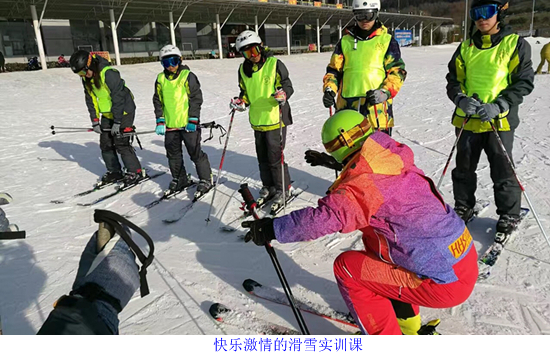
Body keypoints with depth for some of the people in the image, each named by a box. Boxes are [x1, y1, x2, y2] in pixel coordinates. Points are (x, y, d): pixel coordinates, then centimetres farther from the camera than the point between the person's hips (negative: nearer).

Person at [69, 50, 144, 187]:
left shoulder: (108, 73, -25)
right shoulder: (86, 78, 0)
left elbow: (118, 97, -25)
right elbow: (91, 99, 7)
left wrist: (117, 122, -23)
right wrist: (95, 121, 2)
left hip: (124, 111, -8)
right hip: (107, 114, 8)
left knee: (121, 143, -13)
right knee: (105, 143, 7)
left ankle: (136, 172, -2)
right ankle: (114, 171, 21)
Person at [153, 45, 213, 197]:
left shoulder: (188, 76, -5)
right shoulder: (161, 79, 8)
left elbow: (196, 98, -7)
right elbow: (158, 101, 13)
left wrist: (193, 120, -12)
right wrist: (160, 121, 5)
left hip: (188, 123, -5)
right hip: (170, 125, 5)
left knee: (195, 153, 1)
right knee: (173, 154, 14)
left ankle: (206, 179, 16)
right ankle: (179, 179, 30)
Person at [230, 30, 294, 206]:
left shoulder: (274, 64, -9)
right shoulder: (243, 69, 7)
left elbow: (287, 86, -7)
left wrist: (283, 95, -27)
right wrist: (241, 102, -1)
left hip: (275, 119, -6)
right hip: (257, 120, 6)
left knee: (275, 157, -3)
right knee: (263, 157, 16)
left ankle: (282, 189, 14)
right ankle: (268, 186, 32)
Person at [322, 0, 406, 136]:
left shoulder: (387, 41, 8)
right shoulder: (345, 41, 15)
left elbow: (397, 70, 3)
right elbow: (334, 69, 15)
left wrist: (385, 92, -16)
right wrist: (329, 89, -5)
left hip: (377, 106, -2)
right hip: (347, 107, 3)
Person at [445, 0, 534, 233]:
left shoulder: (515, 44, -1)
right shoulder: (466, 47, 9)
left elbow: (523, 82, -4)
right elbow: (453, 79, 8)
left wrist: (498, 106, -18)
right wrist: (461, 99, -13)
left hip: (500, 121, -3)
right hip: (467, 119, 4)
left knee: (502, 170, 2)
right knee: (464, 168, 12)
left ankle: (509, 214, 20)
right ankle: (463, 207, 30)